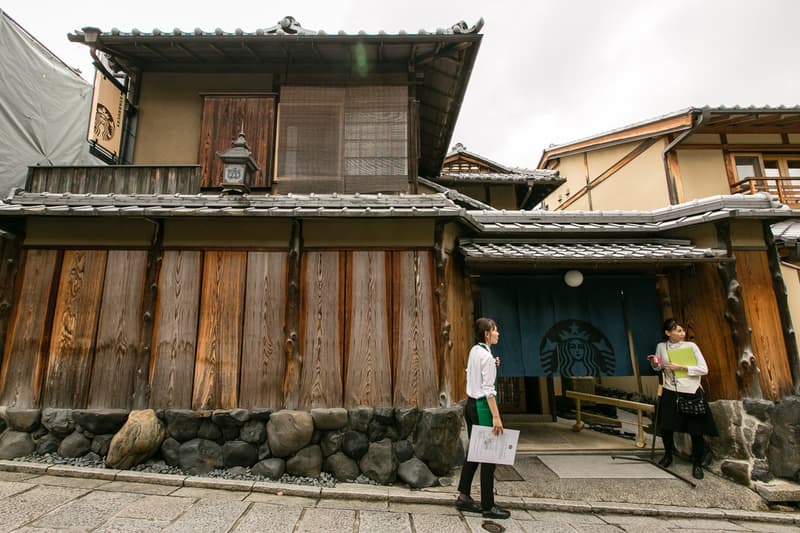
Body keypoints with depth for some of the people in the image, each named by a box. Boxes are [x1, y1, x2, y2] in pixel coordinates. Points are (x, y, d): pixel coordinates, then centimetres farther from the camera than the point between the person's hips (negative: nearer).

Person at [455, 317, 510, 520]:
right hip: (482, 406, -9)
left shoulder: (474, 350, 8)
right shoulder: (487, 355, -17)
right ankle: (488, 506, 13)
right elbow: (488, 389, -21)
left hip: (471, 404, 9)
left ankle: (464, 497, 25)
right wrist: (496, 417, -20)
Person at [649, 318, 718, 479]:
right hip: (670, 392, 2)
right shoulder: (661, 347, -2)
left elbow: (704, 369, -13)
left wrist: (681, 367, -21)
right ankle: (668, 455, 37)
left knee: (696, 430, 5)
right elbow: (659, 368, 11)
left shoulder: (691, 346, -10)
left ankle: (697, 464, 27)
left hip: (691, 393, -2)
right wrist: (654, 364, -11)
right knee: (666, 427, 10)